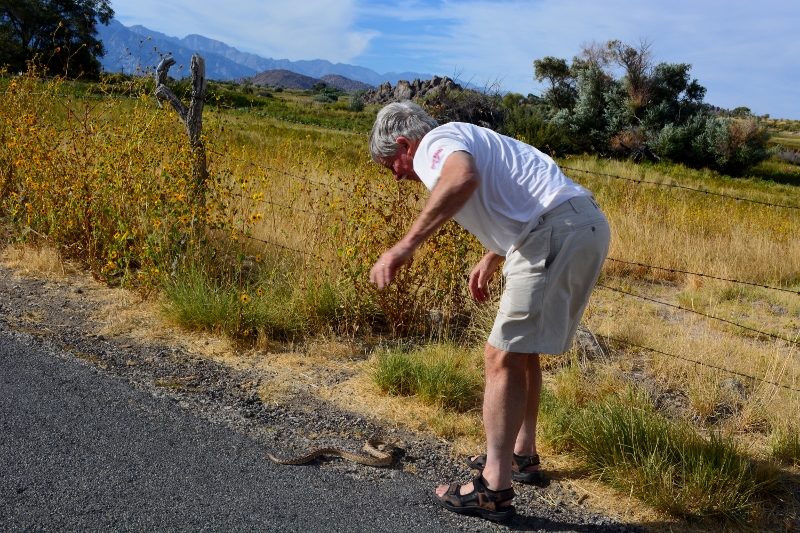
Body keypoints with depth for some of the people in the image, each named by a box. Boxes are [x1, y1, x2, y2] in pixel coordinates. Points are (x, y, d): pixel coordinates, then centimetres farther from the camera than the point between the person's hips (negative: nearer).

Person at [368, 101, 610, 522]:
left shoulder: (433, 145, -2)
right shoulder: (468, 139, 29)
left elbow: (463, 178, -28)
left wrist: (406, 245, -29)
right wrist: (490, 261, 37)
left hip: (558, 233, -10)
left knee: (503, 357, -7)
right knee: (522, 349, 21)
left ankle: (494, 489, -3)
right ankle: (522, 454, 33)